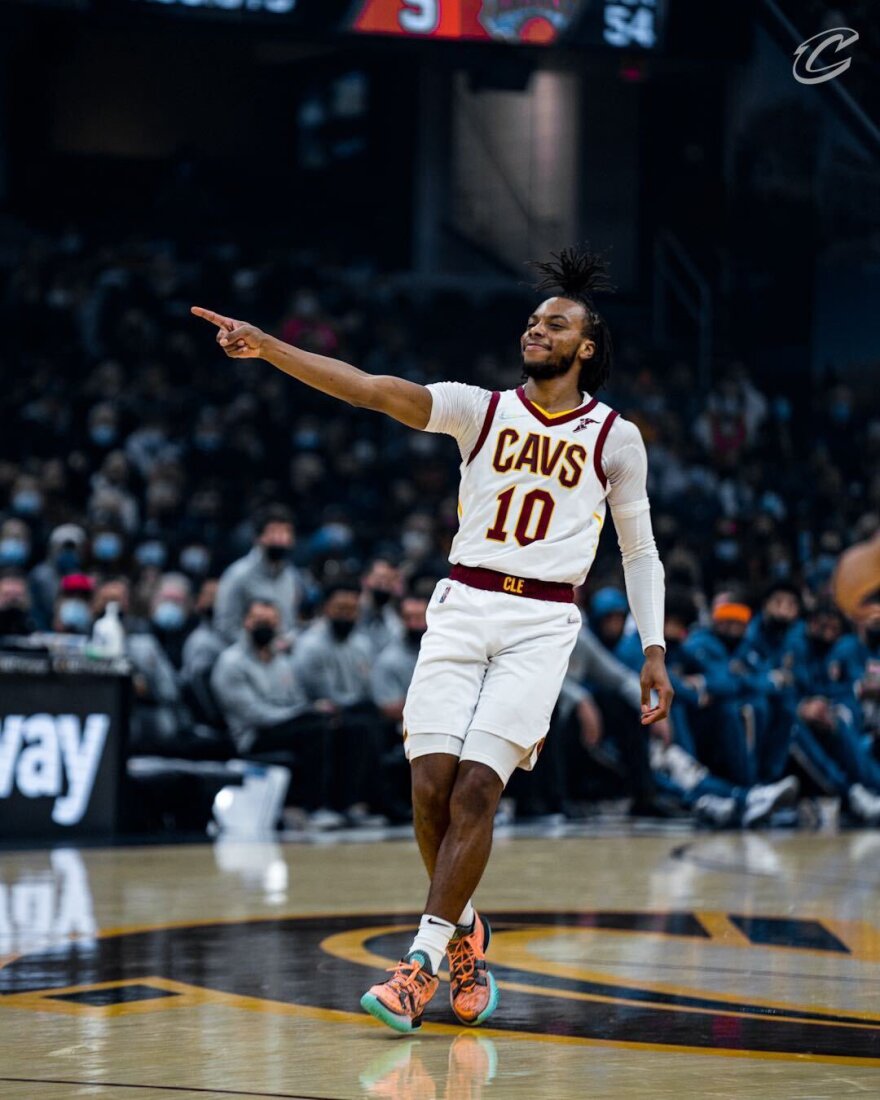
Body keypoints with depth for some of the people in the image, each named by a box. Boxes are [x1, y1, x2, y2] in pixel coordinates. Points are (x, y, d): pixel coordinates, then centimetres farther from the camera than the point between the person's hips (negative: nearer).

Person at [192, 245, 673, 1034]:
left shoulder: (615, 439, 5)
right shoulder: (482, 409, 6)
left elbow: (640, 555, 13)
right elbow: (373, 389, -6)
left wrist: (654, 653, 4)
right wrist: (266, 347, -18)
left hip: (542, 624, -2)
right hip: (463, 607, 2)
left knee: (476, 787, -14)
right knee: (431, 785, -7)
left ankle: (423, 961, -12)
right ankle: (464, 930, 17)